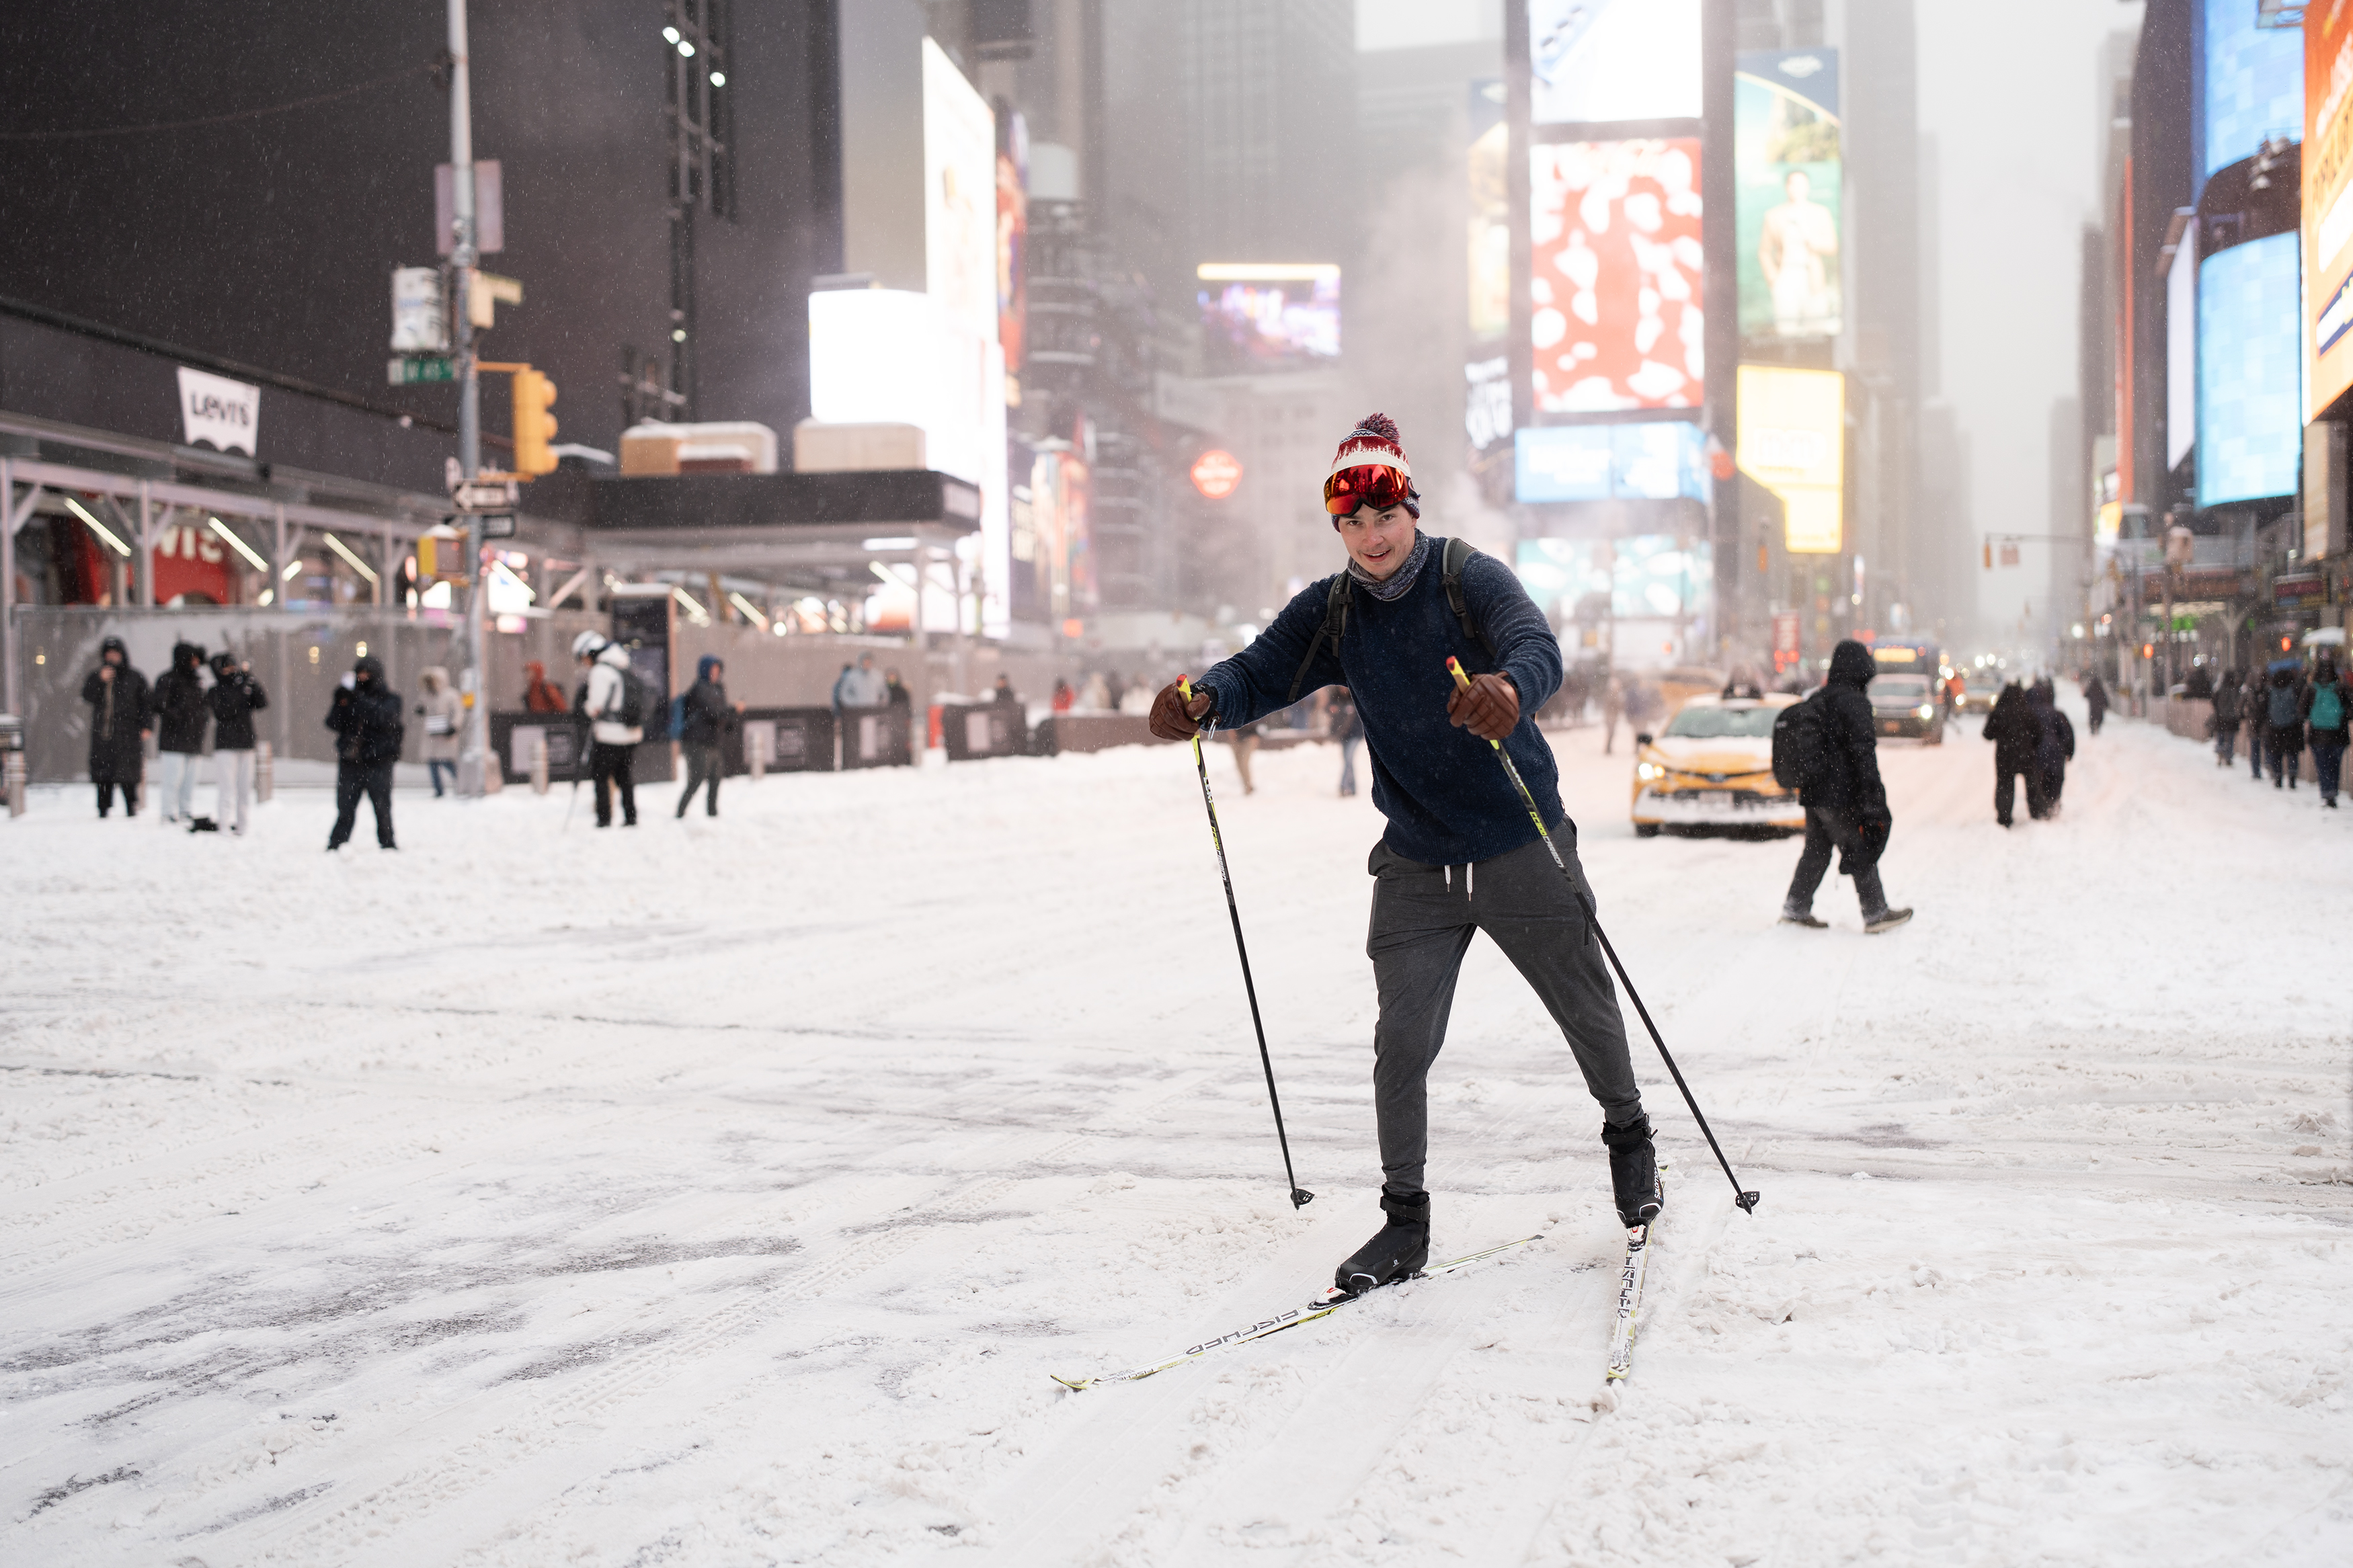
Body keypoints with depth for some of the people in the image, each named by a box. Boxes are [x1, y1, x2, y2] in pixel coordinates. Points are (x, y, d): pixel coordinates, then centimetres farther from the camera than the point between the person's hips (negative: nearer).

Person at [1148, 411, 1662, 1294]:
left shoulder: (1472, 579, -13)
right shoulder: (1331, 612, 0)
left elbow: (1537, 648, -30)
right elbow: (1262, 671, -10)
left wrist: (1508, 687, -54)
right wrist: (1204, 697, -34)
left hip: (1521, 848, -2)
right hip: (1415, 861, 3)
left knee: (1586, 1012, 13)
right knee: (1402, 1040, -3)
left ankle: (1628, 1135, 41)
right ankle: (1406, 1219, 11)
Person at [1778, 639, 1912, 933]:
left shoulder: (1815, 700, 12)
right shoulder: (1853, 702, -13)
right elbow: (1863, 753, -17)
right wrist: (1872, 797, -16)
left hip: (1812, 792, 8)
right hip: (1840, 795, -8)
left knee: (1815, 851, 15)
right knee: (1862, 852, 1)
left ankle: (1796, 908, 16)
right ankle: (1876, 914, 5)